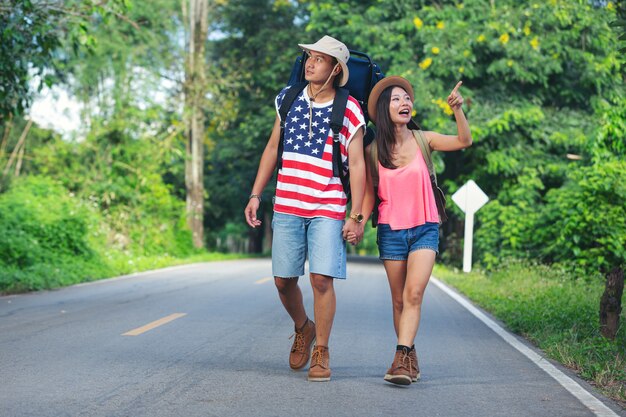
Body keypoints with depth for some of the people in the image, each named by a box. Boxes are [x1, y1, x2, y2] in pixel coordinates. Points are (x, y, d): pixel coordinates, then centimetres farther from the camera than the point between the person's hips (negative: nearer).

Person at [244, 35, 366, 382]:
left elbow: (357, 165, -3)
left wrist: (356, 216, -7)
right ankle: (303, 329, 33)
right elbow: (272, 149, 16)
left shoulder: (349, 110, -3)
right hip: (286, 207, 4)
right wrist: (255, 195, 11)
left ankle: (321, 352, 5)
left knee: (321, 278, -11)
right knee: (283, 280, 5)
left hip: (327, 209, -4)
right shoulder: (288, 99, 9)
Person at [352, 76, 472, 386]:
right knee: (399, 300, 7)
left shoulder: (423, 140, -1)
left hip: (425, 229, -1)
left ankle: (400, 359, -23)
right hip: (391, 231, 1)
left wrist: (457, 109, -29)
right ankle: (410, 356, 22)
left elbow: (464, 141, -15)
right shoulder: (373, 151, 0)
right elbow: (369, 195, 7)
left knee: (414, 293, -18)